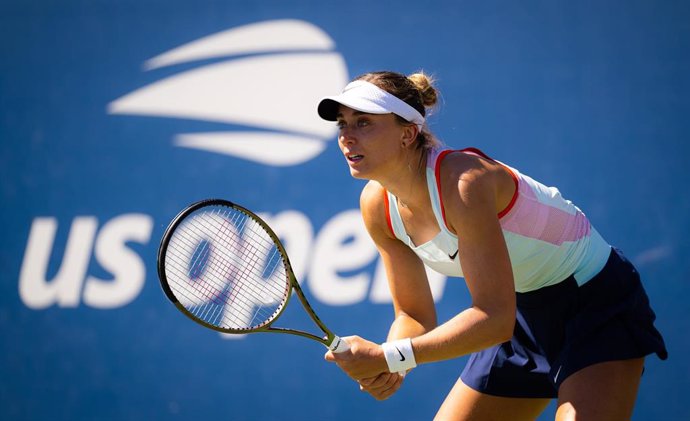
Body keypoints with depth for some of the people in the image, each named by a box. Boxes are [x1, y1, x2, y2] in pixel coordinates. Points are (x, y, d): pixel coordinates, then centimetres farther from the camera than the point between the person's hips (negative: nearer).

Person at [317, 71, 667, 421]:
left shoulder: (463, 181, -30)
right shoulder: (377, 205, -7)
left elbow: (495, 317, -32)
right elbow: (415, 314, 1)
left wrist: (390, 358, -33)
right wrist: (384, 366, -21)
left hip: (596, 300, -8)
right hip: (525, 315, 8)